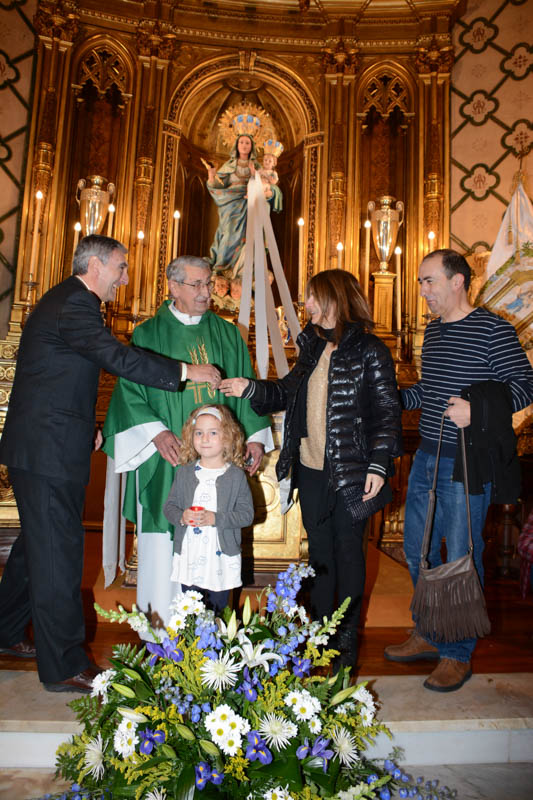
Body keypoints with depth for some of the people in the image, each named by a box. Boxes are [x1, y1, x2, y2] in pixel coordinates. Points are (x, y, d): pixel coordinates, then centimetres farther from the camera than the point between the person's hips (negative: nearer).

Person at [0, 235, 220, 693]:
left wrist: (87, 427, 18)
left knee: (39, 542, 21)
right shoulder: (73, 305, -16)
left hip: (40, 445, 11)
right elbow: (117, 357, -29)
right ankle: (64, 666, 11)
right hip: (49, 449, -11)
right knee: (58, 550, -2)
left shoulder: (66, 301, 18)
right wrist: (187, 372, -25)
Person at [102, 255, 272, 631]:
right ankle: (158, 621, 15)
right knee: (163, 534, 1)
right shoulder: (148, 335, 3)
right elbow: (130, 391, -1)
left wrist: (255, 435, 0)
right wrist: (156, 432, -16)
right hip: (168, 457, -2)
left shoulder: (227, 334, 11)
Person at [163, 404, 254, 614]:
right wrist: (181, 516, -16)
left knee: (218, 609, 11)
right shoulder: (184, 472, 2)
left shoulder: (236, 475, -6)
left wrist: (215, 518, -20)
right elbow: (169, 506, 5)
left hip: (222, 559, -2)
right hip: (189, 557, 2)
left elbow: (247, 514, -8)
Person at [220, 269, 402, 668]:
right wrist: (250, 389, 1)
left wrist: (379, 465, -16)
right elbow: (287, 393, 15)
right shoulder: (313, 347, 11)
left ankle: (348, 638, 23)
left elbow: (387, 411, -11)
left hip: (351, 472, -6)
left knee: (348, 551, 6)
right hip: (310, 469, 6)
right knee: (319, 549, 16)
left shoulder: (370, 351, -9)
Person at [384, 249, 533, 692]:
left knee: (461, 558, 4)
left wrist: (476, 409, -24)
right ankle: (429, 634, 36)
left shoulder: (493, 329, -11)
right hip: (427, 457, 8)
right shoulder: (433, 330, 12)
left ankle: (458, 653, 24)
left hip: (468, 464, -8)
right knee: (418, 550, 15)